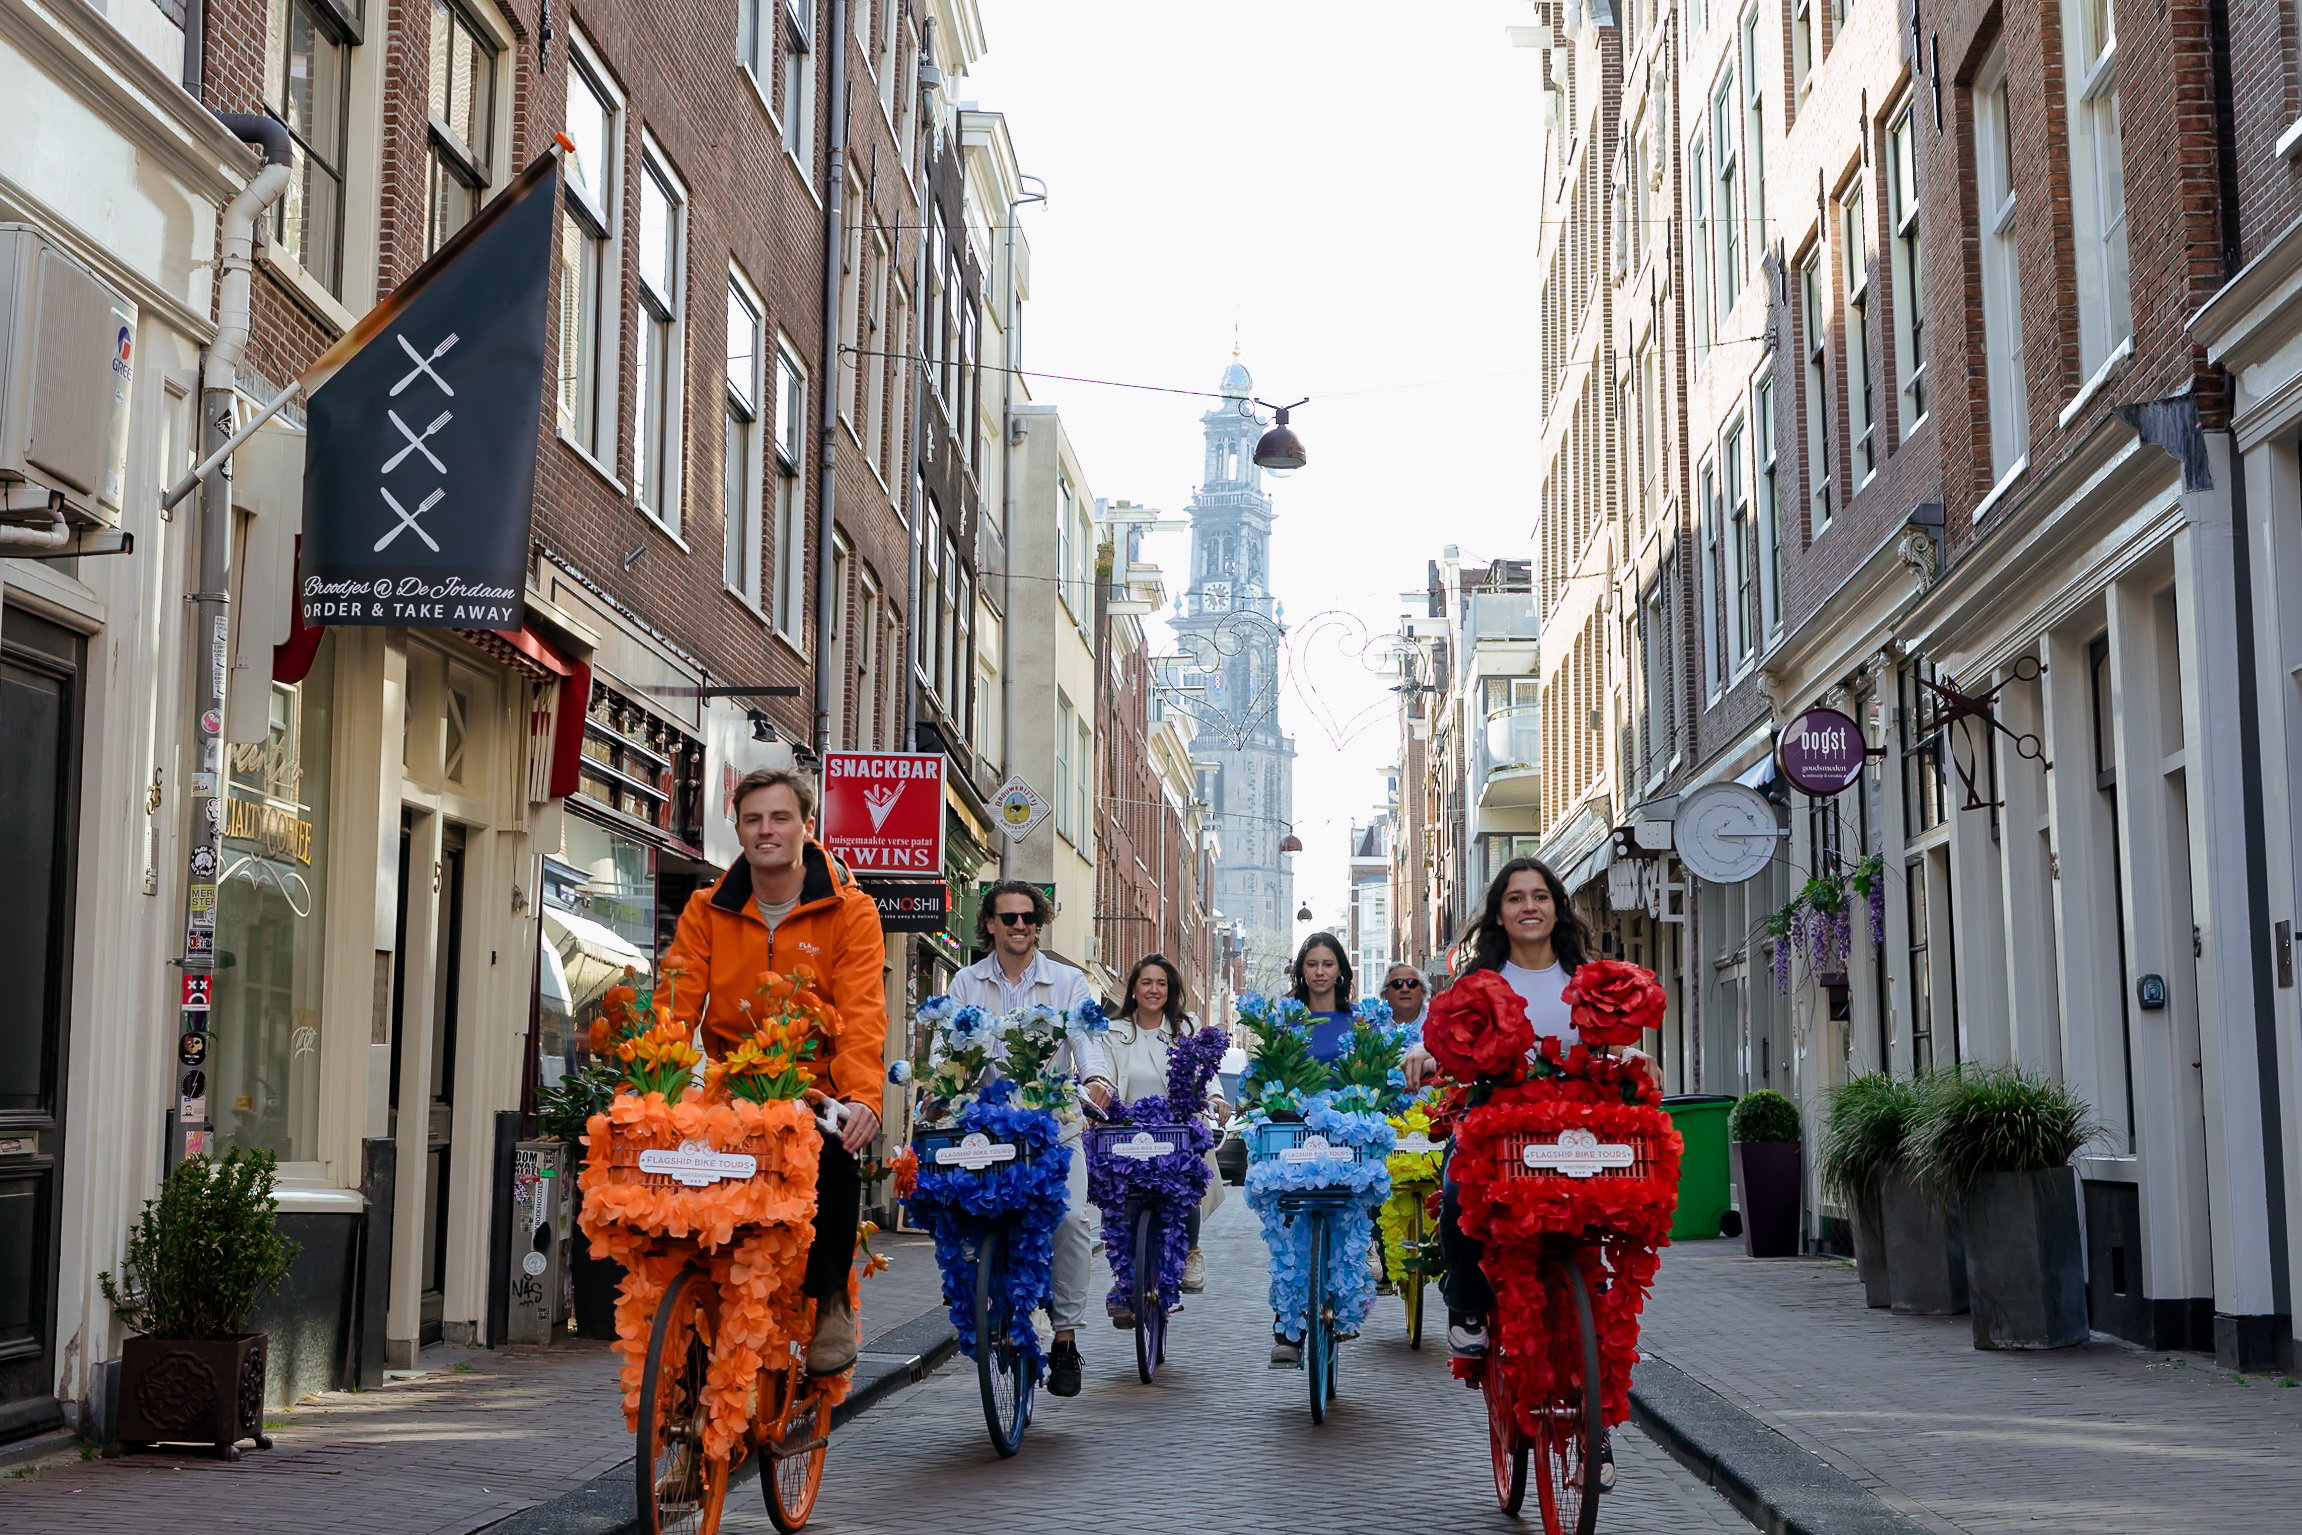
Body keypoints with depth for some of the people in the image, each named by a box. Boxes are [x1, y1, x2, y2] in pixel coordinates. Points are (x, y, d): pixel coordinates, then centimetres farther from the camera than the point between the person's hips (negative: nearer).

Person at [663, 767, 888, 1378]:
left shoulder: (849, 910, -2)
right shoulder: (707, 909, 7)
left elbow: (862, 1015, -13)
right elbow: (676, 1006, -2)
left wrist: (863, 1096, -30)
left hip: (817, 1087, -2)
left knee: (834, 1152, -31)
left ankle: (830, 1302, -6)